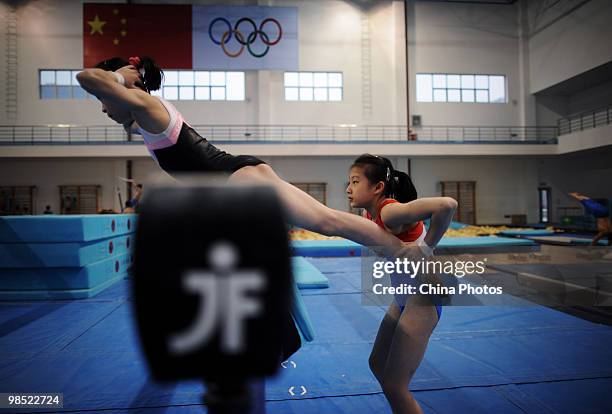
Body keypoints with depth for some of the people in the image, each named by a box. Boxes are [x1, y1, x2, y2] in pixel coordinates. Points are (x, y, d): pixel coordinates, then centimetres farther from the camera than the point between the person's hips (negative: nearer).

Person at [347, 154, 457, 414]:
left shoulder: (390, 211, -25)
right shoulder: (369, 214, 1)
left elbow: (447, 205, -38)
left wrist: (426, 247, -25)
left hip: (422, 296, -9)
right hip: (402, 297, 10)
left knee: (394, 385, -2)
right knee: (377, 364, 21)